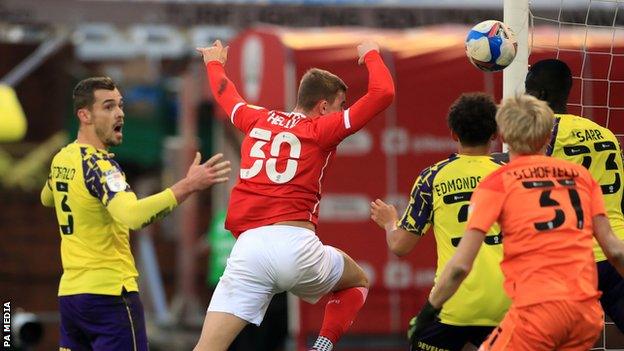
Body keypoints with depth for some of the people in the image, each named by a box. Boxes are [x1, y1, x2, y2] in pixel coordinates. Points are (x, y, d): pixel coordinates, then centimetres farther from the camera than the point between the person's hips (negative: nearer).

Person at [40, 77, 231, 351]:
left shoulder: (61, 160, 11)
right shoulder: (98, 164, -16)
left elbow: (47, 198, 35)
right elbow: (132, 215, -34)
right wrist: (188, 185, -37)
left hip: (69, 292, 9)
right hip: (108, 293, -9)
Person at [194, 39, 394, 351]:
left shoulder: (258, 120, 18)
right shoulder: (322, 129, 6)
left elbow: (225, 93, 40)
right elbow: (383, 93, 4)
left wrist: (214, 63, 61)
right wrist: (371, 55, 23)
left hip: (248, 247, 3)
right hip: (295, 244, -3)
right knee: (356, 281, 27)